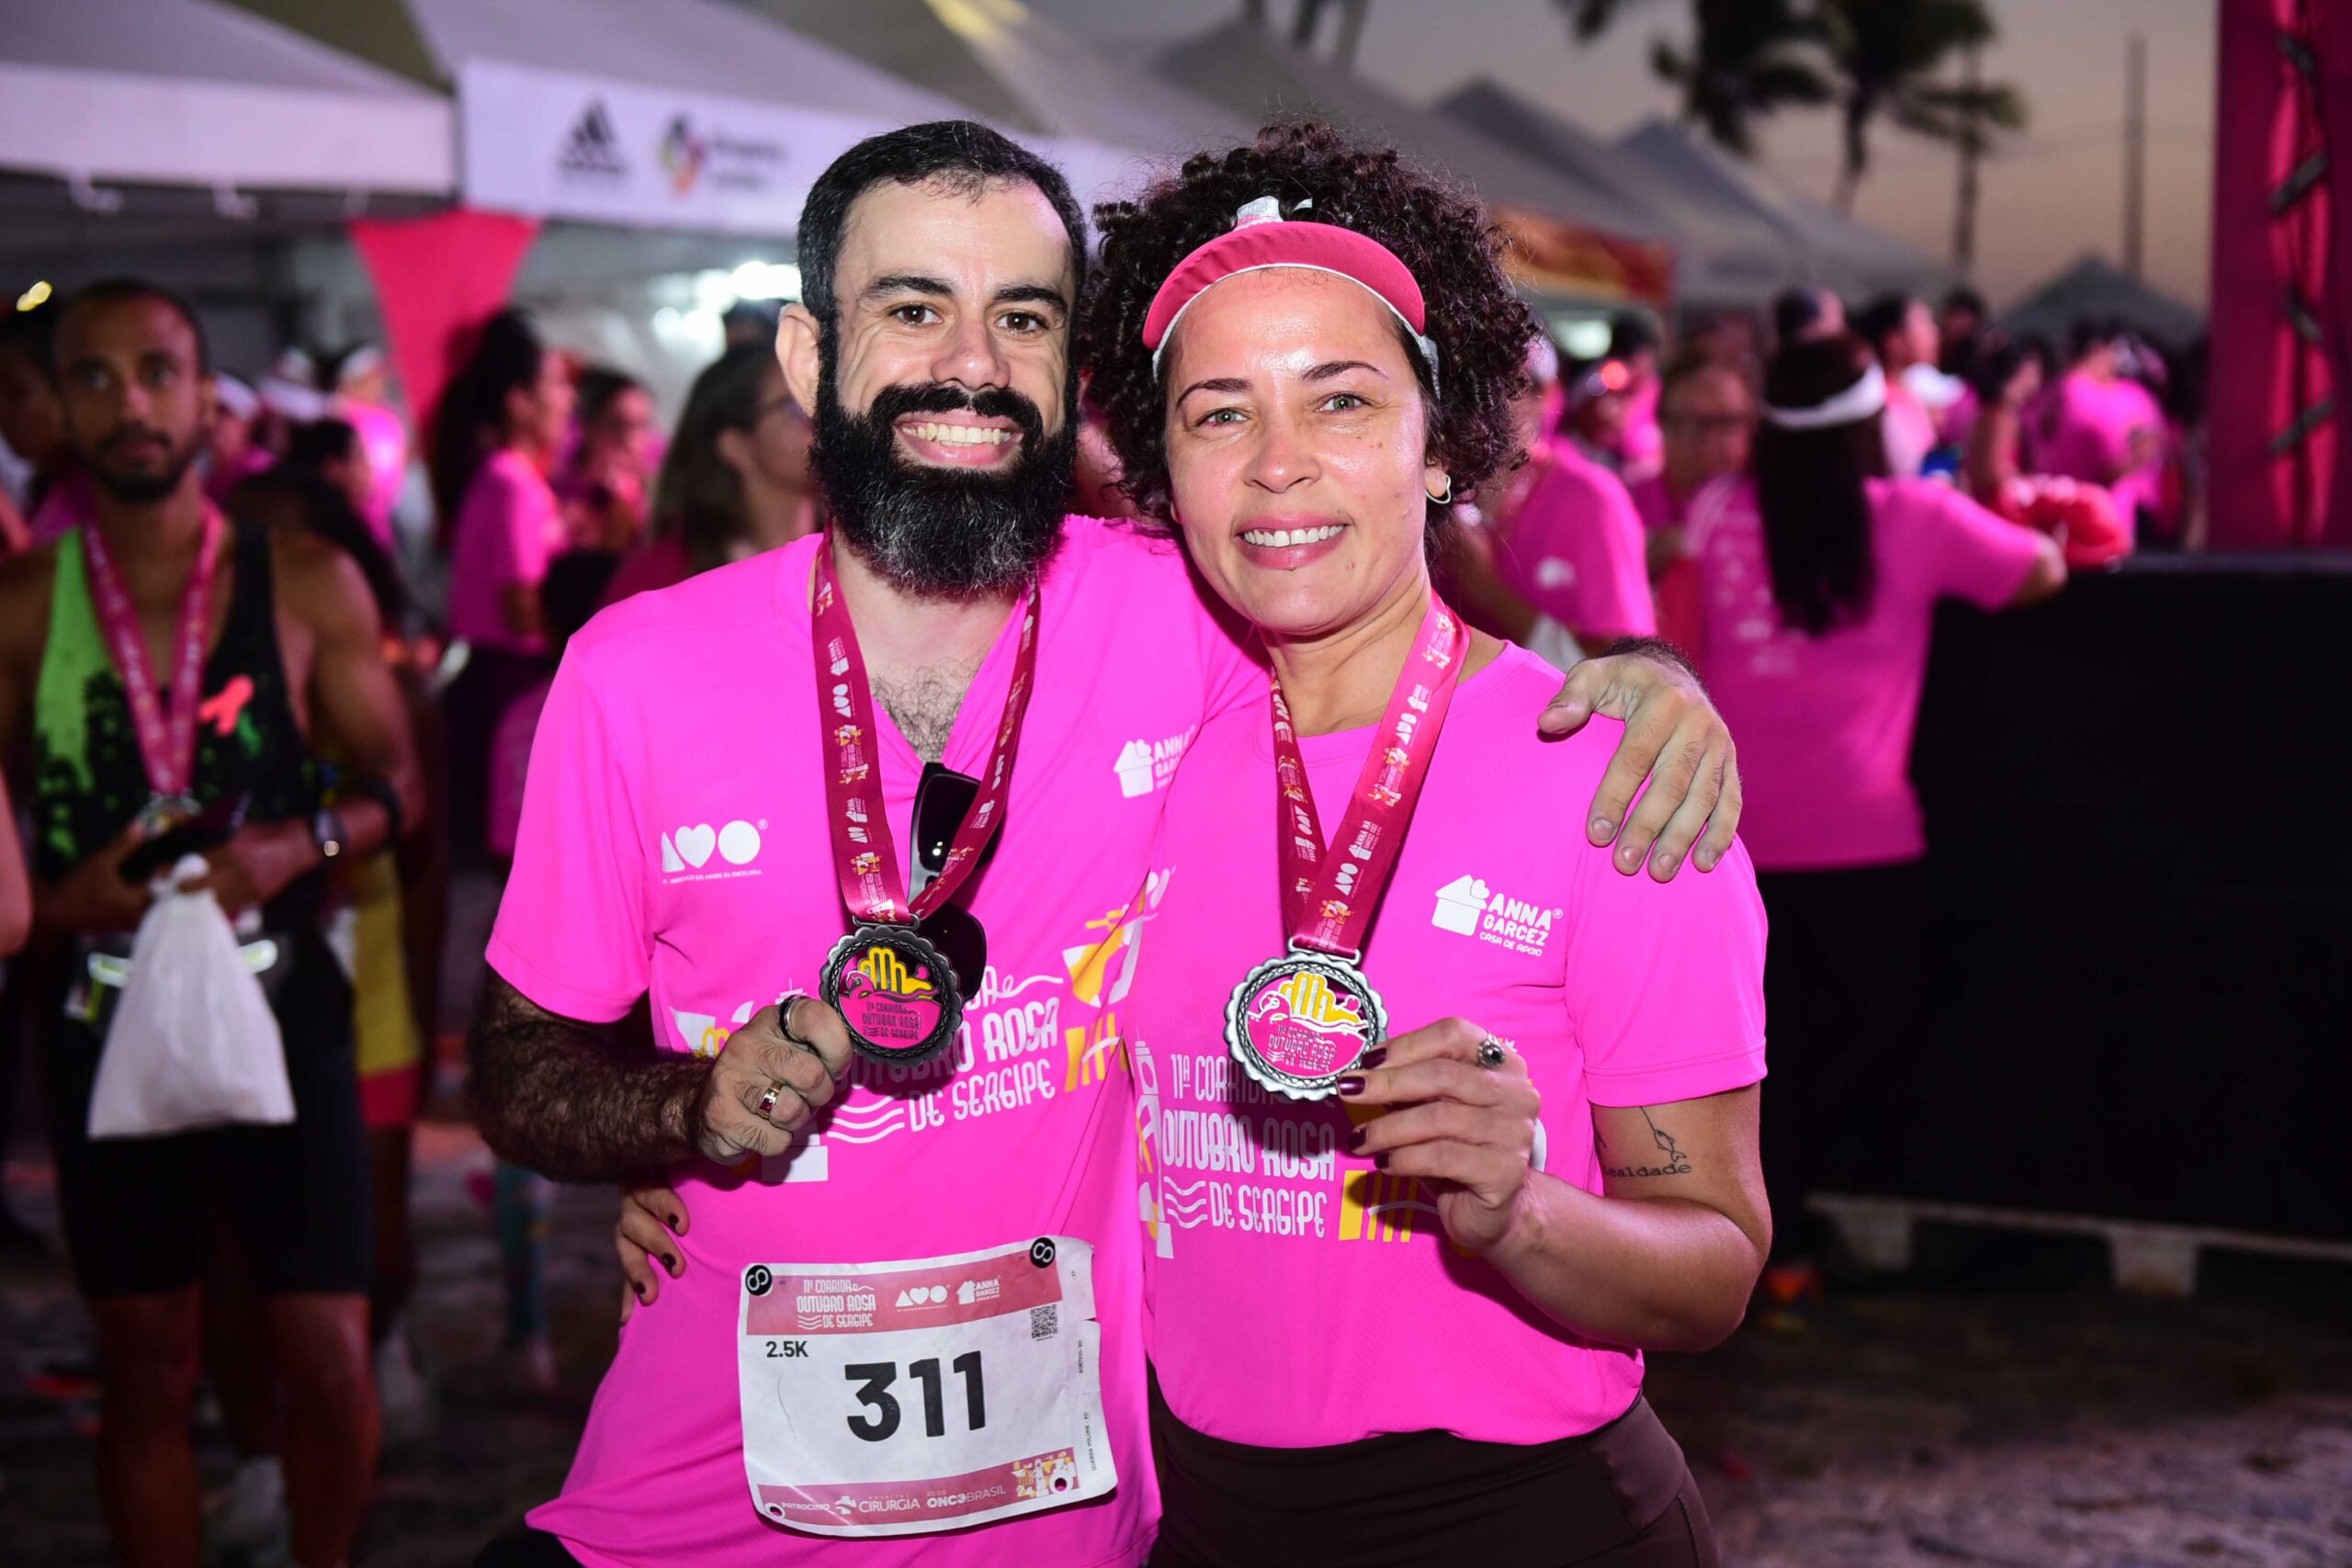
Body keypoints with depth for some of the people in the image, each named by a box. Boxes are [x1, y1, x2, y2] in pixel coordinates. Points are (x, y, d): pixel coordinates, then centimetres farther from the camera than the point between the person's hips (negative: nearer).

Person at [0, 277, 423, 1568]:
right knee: (147, 1375, 11)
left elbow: (393, 782, 4)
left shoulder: (305, 584, -1)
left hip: (283, 1009, 0)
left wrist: (299, 847, -14)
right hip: (108, 1022, 1)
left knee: (329, 1363, 2)